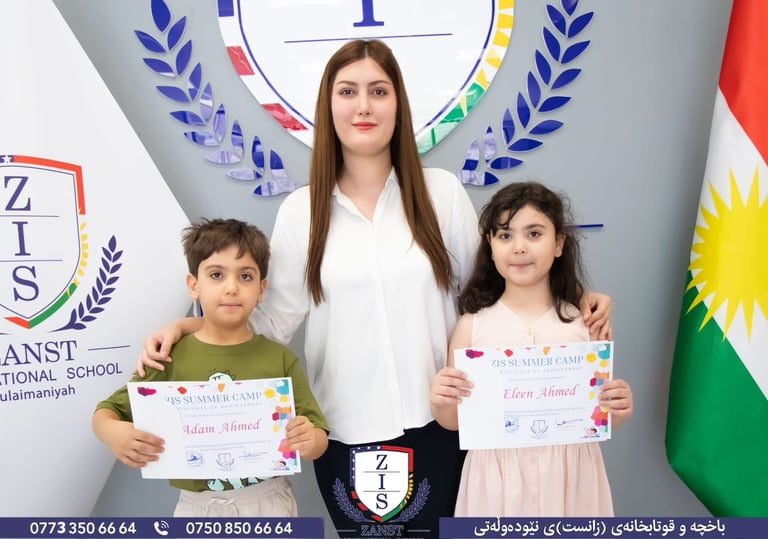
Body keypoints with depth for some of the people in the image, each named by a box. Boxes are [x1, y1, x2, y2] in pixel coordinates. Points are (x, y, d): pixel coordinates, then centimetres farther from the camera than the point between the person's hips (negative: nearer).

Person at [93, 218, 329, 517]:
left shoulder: (280, 359, -6)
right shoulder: (170, 357, -8)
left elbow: (319, 438, -4)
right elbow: (106, 412, -2)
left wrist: (310, 441, -26)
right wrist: (113, 433, -24)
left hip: (270, 503, 0)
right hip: (198, 507, 0)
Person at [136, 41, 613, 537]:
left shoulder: (442, 191, -3)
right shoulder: (301, 210, -2)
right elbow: (277, 318, 0)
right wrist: (186, 327, -10)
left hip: (434, 423, 0)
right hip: (342, 431, 1)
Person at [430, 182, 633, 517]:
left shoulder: (585, 322, -6)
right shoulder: (473, 326, -8)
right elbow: (456, 421, 0)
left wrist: (618, 410, -16)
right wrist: (440, 402, -20)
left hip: (568, 475, 1)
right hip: (499, 477, 0)